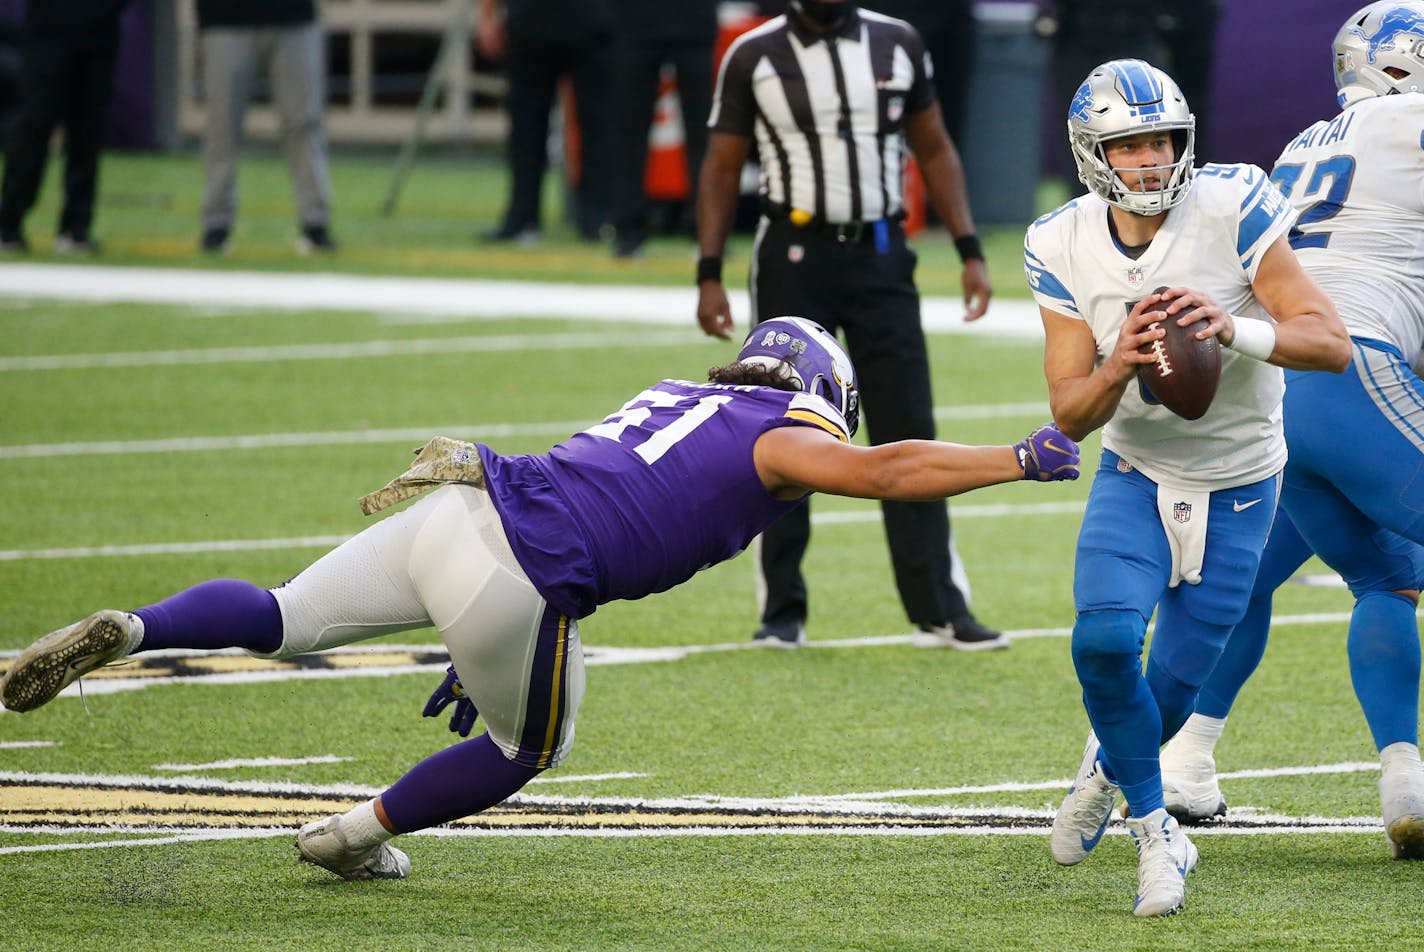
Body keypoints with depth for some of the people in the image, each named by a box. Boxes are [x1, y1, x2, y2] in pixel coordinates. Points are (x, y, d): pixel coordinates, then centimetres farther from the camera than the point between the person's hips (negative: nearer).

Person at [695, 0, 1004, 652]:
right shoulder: (755, 56, -1)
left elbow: (934, 151, 13)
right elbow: (722, 167, 3)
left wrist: (969, 251, 6)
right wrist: (709, 275, -3)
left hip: (881, 257, 2)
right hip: (793, 258, -2)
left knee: (909, 432, -3)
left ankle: (939, 612, -2)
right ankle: (783, 611, 13)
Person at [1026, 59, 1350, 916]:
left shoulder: (1231, 209, -22)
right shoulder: (1065, 248, -11)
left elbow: (1331, 346, -24)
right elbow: (1071, 414, -11)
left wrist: (1232, 330, -42)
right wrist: (1121, 364, -33)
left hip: (1236, 486, -1)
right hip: (1136, 474, 1)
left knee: (1175, 681, 0)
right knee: (1106, 639, -22)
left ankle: (1110, 765, 37)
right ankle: (1155, 831, 1)